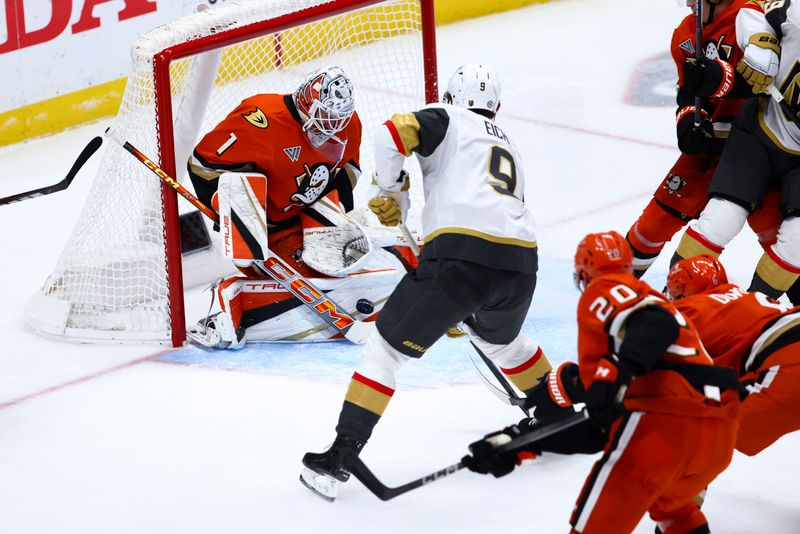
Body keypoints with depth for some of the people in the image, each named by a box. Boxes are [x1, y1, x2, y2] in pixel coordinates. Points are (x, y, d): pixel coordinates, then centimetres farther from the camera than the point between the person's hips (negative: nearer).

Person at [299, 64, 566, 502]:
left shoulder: (447, 118, 16)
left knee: (386, 346, 4)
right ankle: (558, 416, 47)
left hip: (462, 254, -6)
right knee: (498, 337, 39)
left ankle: (340, 456, -3)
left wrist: (393, 193, 11)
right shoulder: (508, 147, 35)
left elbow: (394, 133, -6)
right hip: (521, 263, 6)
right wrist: (462, 308, 49)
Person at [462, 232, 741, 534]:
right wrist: (521, 442, 26)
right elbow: (603, 430, 28)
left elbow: (657, 323, -13)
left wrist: (619, 370, -26)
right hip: (718, 435, 8)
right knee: (668, 506, 37)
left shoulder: (602, 291, 12)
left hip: (662, 425, -8)